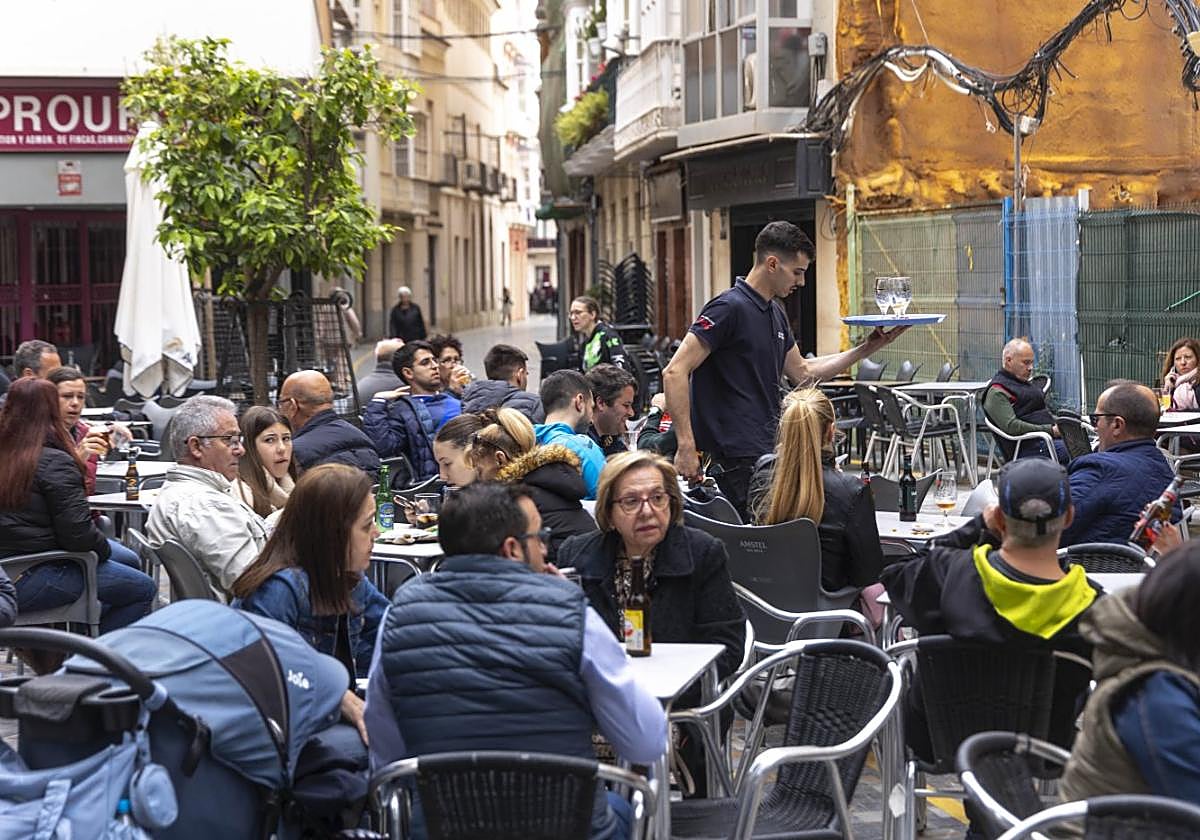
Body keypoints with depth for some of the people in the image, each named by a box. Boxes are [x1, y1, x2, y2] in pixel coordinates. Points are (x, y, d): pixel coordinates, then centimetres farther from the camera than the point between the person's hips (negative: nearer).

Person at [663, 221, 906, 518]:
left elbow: (802, 371, 27)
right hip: (738, 459, -9)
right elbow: (675, 372, -19)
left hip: (770, 453, 9)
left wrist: (867, 348, 20)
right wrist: (685, 446, -24)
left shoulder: (776, 314, 15)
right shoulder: (729, 309, -14)